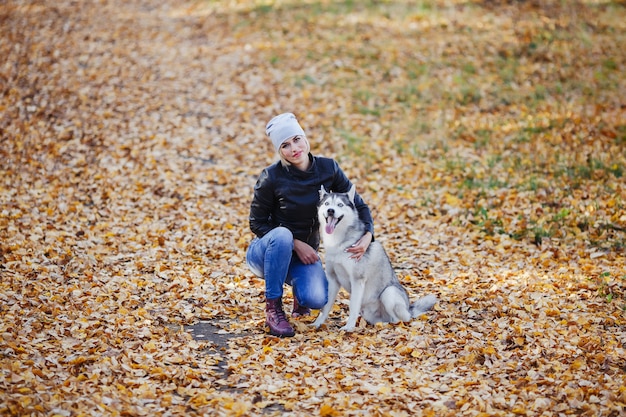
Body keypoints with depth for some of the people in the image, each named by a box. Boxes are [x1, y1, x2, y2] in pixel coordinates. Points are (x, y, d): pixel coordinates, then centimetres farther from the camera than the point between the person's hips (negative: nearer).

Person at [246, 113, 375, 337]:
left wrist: (368, 235, -19)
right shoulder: (271, 177, -19)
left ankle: (300, 289, 13)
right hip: (266, 251, -2)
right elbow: (257, 224, -11)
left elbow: (357, 204, -1)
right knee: (282, 235, -38)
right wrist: (296, 244, -20)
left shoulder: (328, 168, -10)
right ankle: (273, 309, -22)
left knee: (316, 299, -27)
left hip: (306, 252, 2)